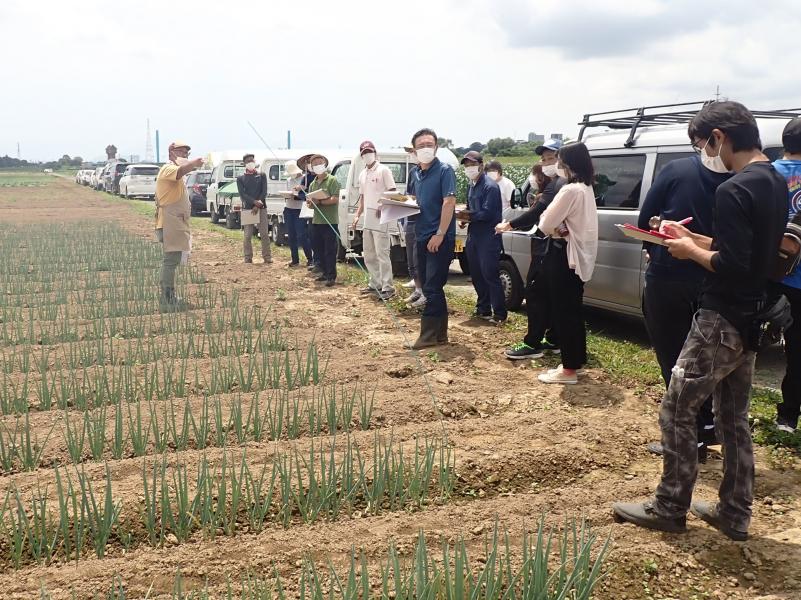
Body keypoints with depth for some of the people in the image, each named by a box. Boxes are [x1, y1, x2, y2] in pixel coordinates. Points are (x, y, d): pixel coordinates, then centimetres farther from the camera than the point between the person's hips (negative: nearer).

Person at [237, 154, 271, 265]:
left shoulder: (262, 175, 11)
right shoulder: (240, 178, 9)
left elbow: (264, 192, 2)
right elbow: (242, 194, -2)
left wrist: (257, 206, -10)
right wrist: (254, 201, -17)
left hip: (261, 208, 0)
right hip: (247, 208, 0)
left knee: (264, 234, -3)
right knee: (248, 235, 0)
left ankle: (267, 257, 2)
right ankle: (248, 258, 6)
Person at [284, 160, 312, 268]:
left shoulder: (304, 179, -8)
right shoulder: (289, 180, 13)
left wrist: (295, 196, -26)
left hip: (299, 210, -6)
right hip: (288, 210, 6)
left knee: (301, 236, -7)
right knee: (291, 236, 7)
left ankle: (309, 258, 6)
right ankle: (295, 260, 14)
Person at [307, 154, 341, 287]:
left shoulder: (332, 180, -6)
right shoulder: (313, 184, 16)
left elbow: (335, 199, -16)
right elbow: (310, 203, 17)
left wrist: (319, 202, -17)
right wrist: (310, 202, -6)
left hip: (329, 221, -7)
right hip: (317, 220, 7)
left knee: (330, 250, -6)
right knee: (321, 249, 12)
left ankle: (331, 276, -4)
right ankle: (324, 272, 21)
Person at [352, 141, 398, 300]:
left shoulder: (383, 170, -6)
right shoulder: (362, 174, 17)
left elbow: (392, 192, -10)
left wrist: (383, 206, -23)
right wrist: (357, 215, 13)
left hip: (380, 218, -8)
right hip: (367, 219, 8)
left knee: (382, 253, -10)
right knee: (368, 254, 14)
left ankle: (387, 288, -8)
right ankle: (375, 284, 24)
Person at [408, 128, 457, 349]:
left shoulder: (444, 170, -9)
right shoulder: (415, 173, 13)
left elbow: (449, 202, -17)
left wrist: (439, 235, -22)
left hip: (440, 239, -8)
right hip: (422, 237, 8)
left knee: (432, 288, -7)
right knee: (430, 287, 12)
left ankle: (428, 335, -2)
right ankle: (440, 333, 20)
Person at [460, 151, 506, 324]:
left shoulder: (490, 186, -13)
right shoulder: (471, 186, 14)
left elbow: (487, 213, -19)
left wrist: (468, 216, -12)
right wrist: (464, 216, -1)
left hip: (488, 237, -9)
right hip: (473, 235, 9)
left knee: (490, 275, -8)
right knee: (477, 275, 13)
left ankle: (499, 314, -2)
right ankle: (483, 309, 24)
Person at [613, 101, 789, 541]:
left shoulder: (733, 191, -20)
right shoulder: (775, 183, 9)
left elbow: (731, 265, -25)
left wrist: (691, 251, -9)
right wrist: (695, 239, 11)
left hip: (721, 322, -9)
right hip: (750, 320, 10)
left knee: (676, 412, 2)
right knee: (734, 419, 16)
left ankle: (669, 509, 13)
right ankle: (734, 514, 24)